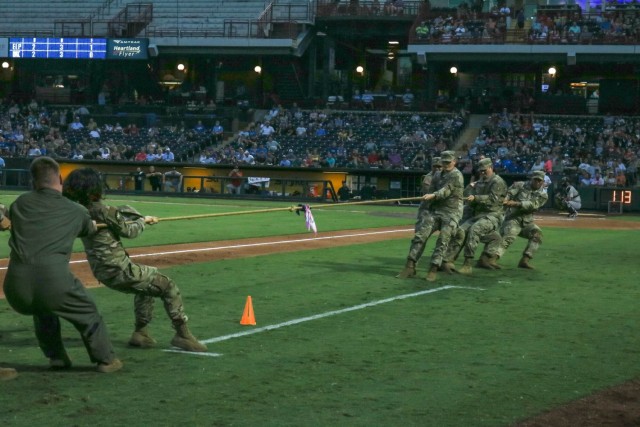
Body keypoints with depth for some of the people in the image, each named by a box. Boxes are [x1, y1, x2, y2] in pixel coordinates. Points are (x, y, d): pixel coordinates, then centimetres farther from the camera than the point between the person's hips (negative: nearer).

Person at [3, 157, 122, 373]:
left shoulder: (20, 203, 16)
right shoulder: (76, 212, 15)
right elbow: (90, 228, 36)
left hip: (16, 286, 3)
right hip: (53, 278, -3)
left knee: (42, 309, 36)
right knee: (87, 312, 24)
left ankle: (56, 357, 35)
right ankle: (105, 359, 28)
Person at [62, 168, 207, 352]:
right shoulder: (102, 210, -20)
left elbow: (119, 212, 13)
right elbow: (128, 231, -9)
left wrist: (141, 218, 5)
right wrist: (142, 221, 10)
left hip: (101, 272, 9)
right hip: (118, 269, -9)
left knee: (146, 284, 33)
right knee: (167, 286, 5)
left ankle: (140, 332, 33)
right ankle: (182, 334, 5)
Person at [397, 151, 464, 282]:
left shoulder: (456, 175, -6)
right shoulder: (437, 175, 16)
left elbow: (447, 190, -21)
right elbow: (429, 192, 17)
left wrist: (433, 196, -39)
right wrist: (422, 211, 9)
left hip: (451, 212, -6)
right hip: (435, 210, 6)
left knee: (443, 239, -17)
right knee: (420, 235, -9)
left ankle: (433, 269, -18)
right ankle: (410, 266, -11)